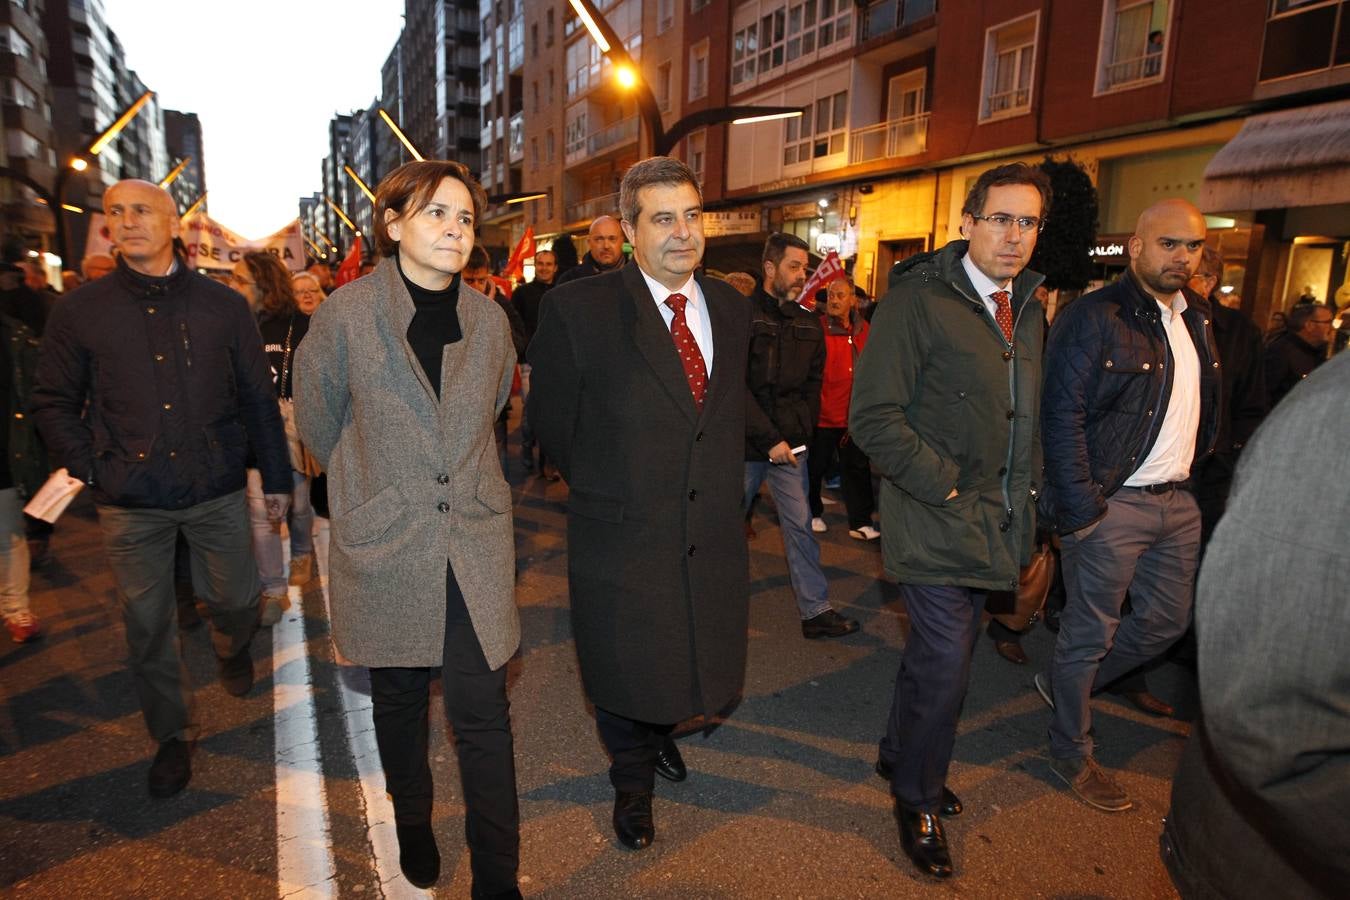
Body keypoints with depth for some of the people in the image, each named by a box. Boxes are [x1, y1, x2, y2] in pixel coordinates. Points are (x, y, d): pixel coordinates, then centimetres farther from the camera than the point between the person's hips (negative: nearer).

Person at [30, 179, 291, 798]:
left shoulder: (222, 305, 0)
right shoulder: (80, 311, 1)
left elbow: (258, 397, 4)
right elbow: (53, 402, 9)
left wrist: (276, 477, 4)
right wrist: (86, 467, -5)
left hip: (216, 492, 0)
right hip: (130, 503, 1)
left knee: (236, 598, 11)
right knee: (147, 623, 9)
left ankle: (232, 649, 49)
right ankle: (173, 734, 30)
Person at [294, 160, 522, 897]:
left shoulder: (489, 319, 0)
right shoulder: (347, 312, -9)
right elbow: (317, 423, 4)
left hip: (475, 548, 1)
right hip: (383, 550, -1)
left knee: (484, 720, 2)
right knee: (399, 704, 18)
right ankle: (412, 825, 45)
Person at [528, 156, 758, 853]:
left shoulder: (730, 306, 3)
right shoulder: (578, 308, -13)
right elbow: (551, 422, -5)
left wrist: (720, 482, 11)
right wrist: (600, 485, 4)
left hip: (712, 537, 5)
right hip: (620, 539, -4)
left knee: (699, 665, 20)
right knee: (624, 672, 15)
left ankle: (662, 731, 57)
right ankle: (634, 782, 46)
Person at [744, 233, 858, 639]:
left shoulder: (808, 322, 9)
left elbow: (814, 382, 13)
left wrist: (802, 432, 1)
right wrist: (769, 440, -14)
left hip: (791, 443, 4)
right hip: (746, 443, -4)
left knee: (800, 525, 7)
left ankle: (816, 611, 14)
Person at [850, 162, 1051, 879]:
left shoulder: (1027, 307, 10)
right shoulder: (918, 298, -14)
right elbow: (873, 417, -18)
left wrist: (1026, 494, 9)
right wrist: (945, 487, -17)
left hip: (996, 519, 7)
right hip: (936, 517, -7)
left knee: (938, 648, 20)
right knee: (946, 661, -2)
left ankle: (899, 753, 42)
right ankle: (919, 799, 22)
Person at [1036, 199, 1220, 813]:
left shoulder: (1198, 321, 12)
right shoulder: (1095, 317, -13)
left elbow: (1207, 412, 18)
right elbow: (1062, 416, -17)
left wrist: (1199, 478, 8)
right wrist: (1080, 509, -20)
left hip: (1179, 502, 8)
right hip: (1112, 504, -8)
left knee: (1167, 621, 17)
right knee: (1091, 632, 4)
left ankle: (1064, 683, 38)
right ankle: (1071, 755, 23)